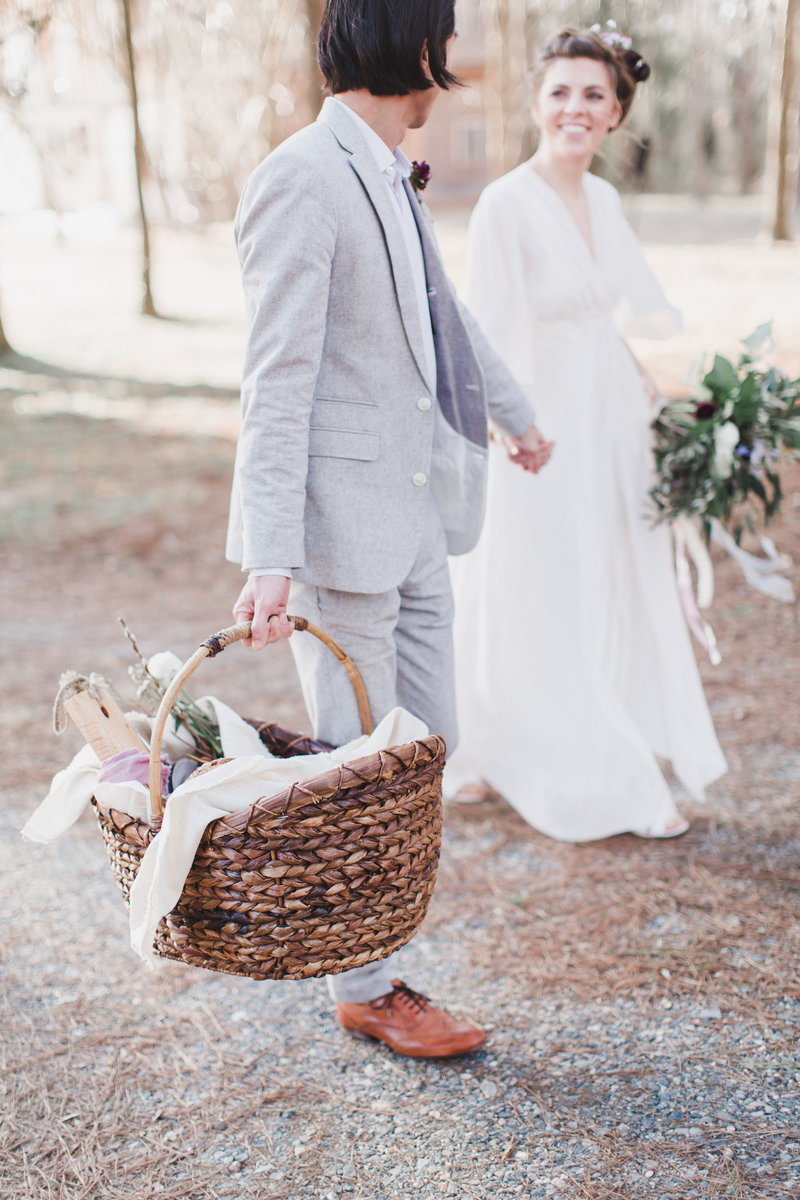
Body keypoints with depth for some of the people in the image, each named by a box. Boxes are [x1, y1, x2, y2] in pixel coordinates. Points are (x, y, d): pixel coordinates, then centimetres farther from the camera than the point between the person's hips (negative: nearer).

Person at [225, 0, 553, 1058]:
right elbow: (278, 381, -19)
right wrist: (272, 558, -25)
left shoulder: (391, 179, 13)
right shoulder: (301, 180, -14)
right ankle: (366, 990, 21)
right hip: (338, 521, -9)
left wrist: (514, 411, 42)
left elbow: (443, 312, 29)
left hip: (415, 516, 9)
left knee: (426, 742, 12)